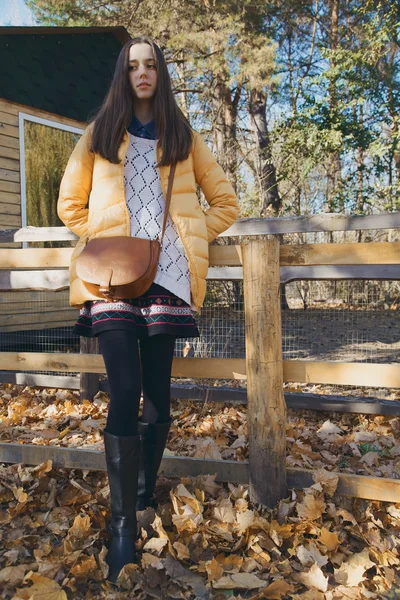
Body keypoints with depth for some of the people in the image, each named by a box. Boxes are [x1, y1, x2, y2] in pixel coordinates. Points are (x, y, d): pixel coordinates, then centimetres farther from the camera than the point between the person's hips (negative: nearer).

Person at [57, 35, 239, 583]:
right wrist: (100, 239, 3)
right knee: (125, 391, -12)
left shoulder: (184, 137, 16)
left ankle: (143, 496, 19)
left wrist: (190, 239, 4)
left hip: (167, 275, 1)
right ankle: (123, 522, -6)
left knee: (156, 392, 0)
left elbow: (226, 203, 17)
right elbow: (70, 204, 18)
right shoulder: (100, 134, 16)